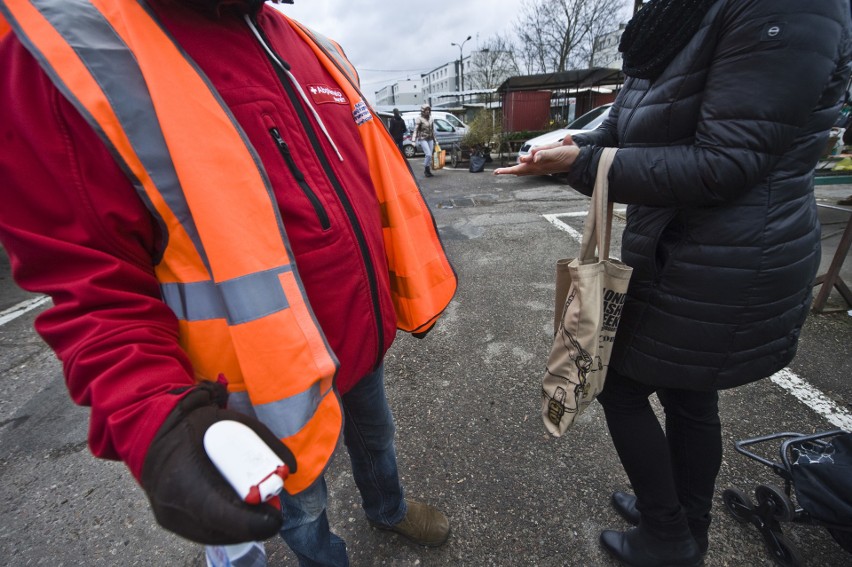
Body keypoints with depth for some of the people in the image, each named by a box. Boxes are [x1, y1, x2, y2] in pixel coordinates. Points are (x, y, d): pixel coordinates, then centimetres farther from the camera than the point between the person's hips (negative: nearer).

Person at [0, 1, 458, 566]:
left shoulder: (308, 46, 4)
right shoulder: (56, 45, -16)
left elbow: (377, 181, 8)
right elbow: (91, 284, -18)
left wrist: (416, 285, 10)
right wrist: (154, 419, -35)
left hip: (366, 341, 7)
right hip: (281, 381, -5)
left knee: (375, 439, 34)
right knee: (302, 509, 25)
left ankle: (389, 508, 68)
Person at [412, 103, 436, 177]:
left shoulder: (430, 118, 12)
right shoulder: (419, 119, -6)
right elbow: (415, 130, -12)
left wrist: (434, 139, 20)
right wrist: (414, 140, -22)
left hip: (430, 139, 6)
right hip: (423, 139, -6)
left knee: (430, 155, 5)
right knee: (428, 154, -18)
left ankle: (428, 171, 15)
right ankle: (426, 170, -2)